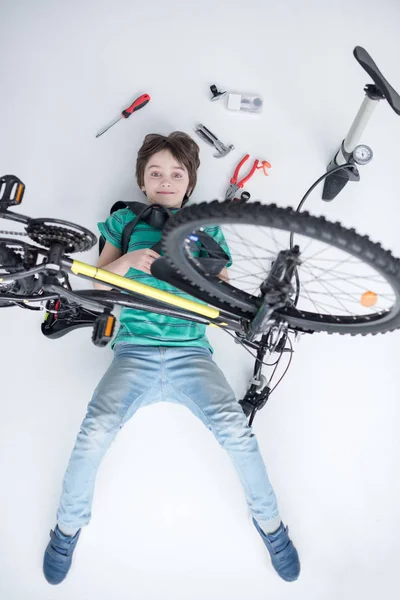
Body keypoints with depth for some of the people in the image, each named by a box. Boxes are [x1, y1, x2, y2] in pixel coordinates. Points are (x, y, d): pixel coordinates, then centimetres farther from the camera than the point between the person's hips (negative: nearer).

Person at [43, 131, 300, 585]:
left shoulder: (206, 227, 16)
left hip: (191, 352, 0)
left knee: (234, 428, -23)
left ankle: (268, 520, 5)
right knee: (96, 431, -24)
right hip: (134, 350, 0)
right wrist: (128, 260, -10)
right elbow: (98, 284, 9)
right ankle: (70, 522, 7)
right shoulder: (126, 220, 15)